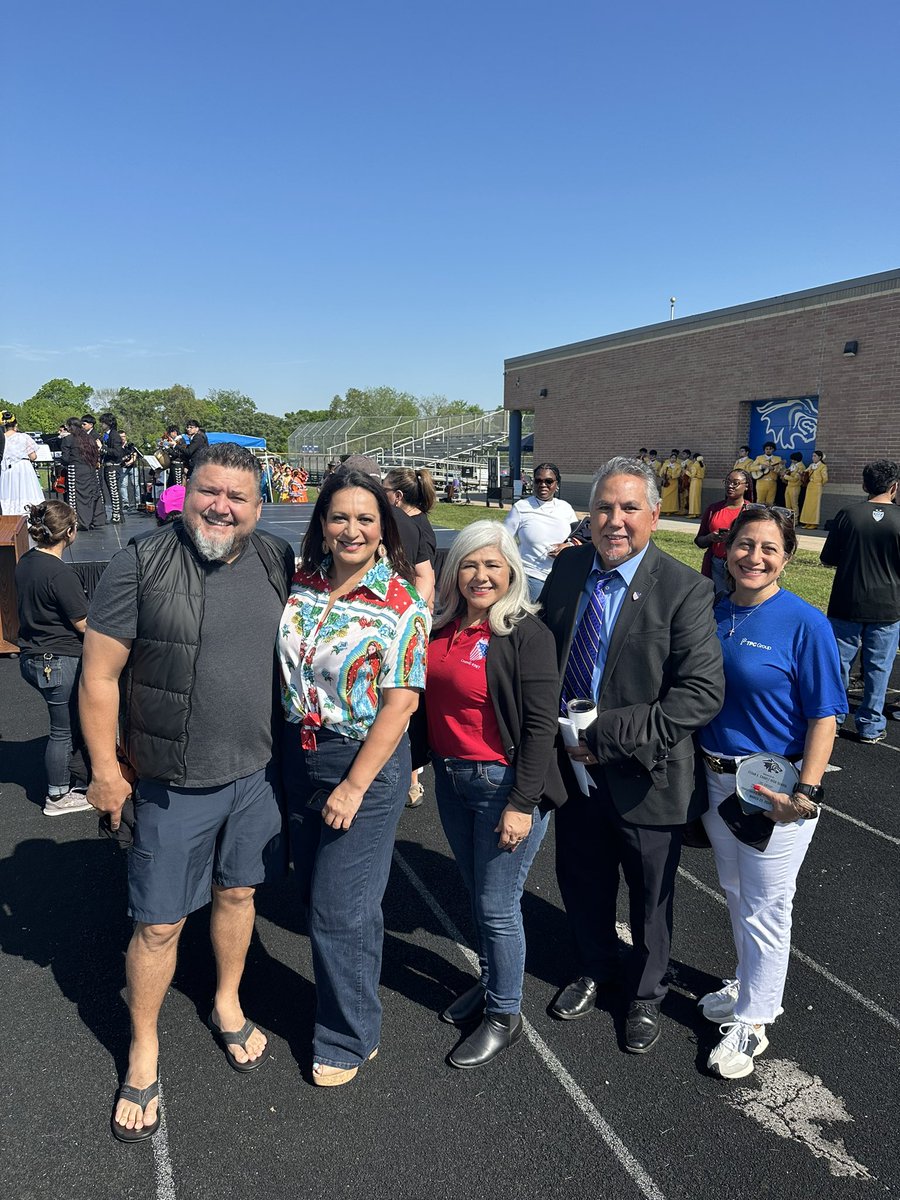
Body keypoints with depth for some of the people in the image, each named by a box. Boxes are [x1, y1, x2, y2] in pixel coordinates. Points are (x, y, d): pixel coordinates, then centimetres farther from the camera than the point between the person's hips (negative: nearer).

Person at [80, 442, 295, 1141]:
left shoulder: (277, 562, -2)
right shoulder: (141, 566, -14)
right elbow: (100, 675, -10)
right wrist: (106, 770, -8)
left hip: (255, 772, 4)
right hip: (173, 785, -4)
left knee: (238, 891, 22)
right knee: (159, 925, 9)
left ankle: (228, 1004, 47)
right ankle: (144, 1055, 33)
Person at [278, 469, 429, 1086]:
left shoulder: (401, 606, -14)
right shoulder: (300, 584, 0)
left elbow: (400, 702, -16)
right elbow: (281, 664, 10)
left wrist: (355, 786, -18)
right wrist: (288, 748, 4)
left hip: (366, 762, -5)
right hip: (299, 757, 6)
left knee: (340, 908, 3)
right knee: (315, 891, 19)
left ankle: (351, 1036, 27)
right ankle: (347, 992, 44)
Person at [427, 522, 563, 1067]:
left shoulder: (527, 633, -15)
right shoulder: (443, 628, 2)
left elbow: (542, 724, -17)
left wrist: (522, 805, -17)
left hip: (504, 783, -6)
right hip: (451, 778, 6)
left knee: (497, 906, 5)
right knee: (478, 895, 20)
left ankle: (505, 1015, 27)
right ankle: (491, 982, 43)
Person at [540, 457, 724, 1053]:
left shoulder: (685, 589, -19)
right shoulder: (566, 569, -4)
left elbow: (703, 693, -24)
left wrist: (608, 736, -26)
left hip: (646, 777, -4)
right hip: (574, 768, 4)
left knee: (650, 898, 19)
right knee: (581, 883, 24)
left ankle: (646, 996, 47)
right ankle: (595, 971, 53)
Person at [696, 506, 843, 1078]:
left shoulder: (805, 624, -16)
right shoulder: (712, 614, -1)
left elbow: (823, 718, -14)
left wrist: (807, 792, -22)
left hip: (776, 789, -5)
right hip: (717, 779, 6)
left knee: (765, 908, 10)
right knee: (736, 895, 24)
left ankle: (752, 1022, 30)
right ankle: (751, 987, 47)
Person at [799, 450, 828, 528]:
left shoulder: (823, 466, -8)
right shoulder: (811, 465, 12)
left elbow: (825, 478, -12)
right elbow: (807, 475, 16)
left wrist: (820, 485, 0)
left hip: (817, 488, -7)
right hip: (809, 487, 7)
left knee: (815, 505, -4)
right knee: (807, 505, 6)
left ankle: (814, 524, -1)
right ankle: (808, 523, 11)